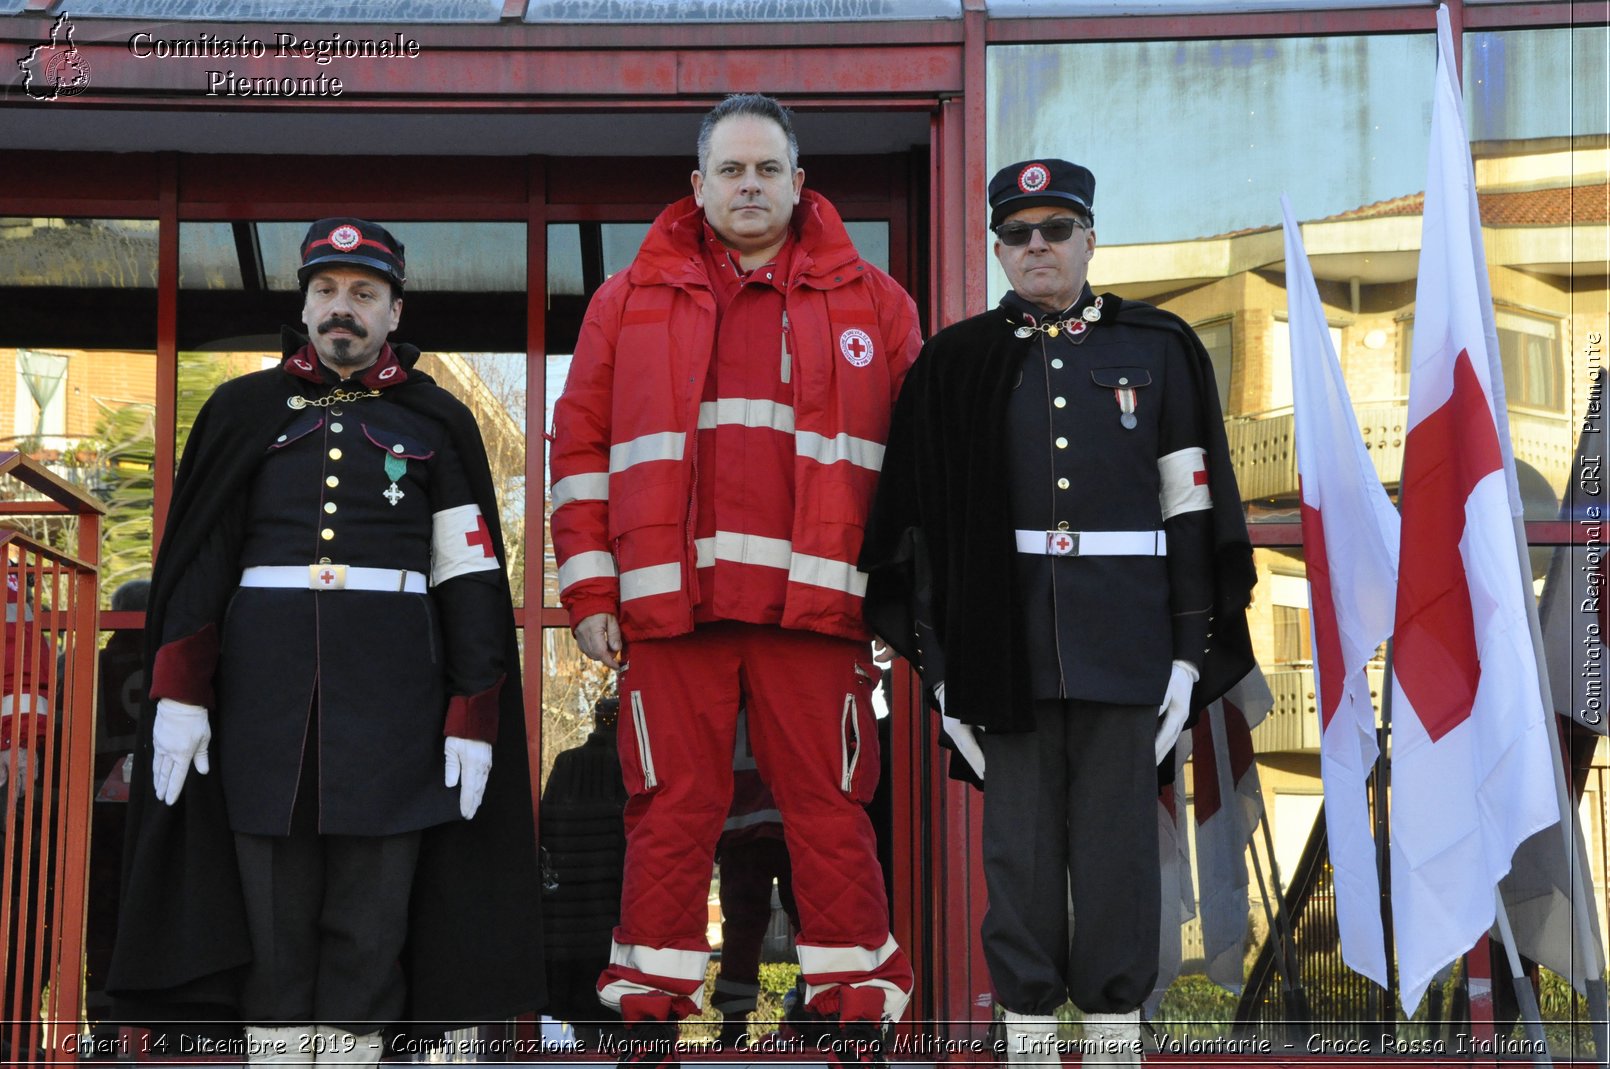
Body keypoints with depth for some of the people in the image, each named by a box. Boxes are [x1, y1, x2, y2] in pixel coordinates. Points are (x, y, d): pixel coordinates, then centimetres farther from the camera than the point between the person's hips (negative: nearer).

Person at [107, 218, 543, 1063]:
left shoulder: (438, 421, 8)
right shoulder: (243, 409, 11)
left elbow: (471, 580, 4)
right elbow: (196, 559, 7)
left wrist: (473, 721, -3)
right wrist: (177, 694, -3)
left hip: (393, 686, -1)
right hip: (263, 682, 1)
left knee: (374, 893, -1)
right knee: (271, 895, 3)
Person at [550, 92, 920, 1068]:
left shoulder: (871, 302, 11)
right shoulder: (631, 301, 13)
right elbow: (581, 448, 12)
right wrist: (590, 591, 5)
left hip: (815, 604, -1)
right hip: (670, 603, 1)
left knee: (831, 811, 1)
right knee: (672, 811, 3)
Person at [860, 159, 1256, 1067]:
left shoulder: (1159, 349, 7)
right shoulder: (958, 363, 7)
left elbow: (1192, 509, 5)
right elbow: (926, 521, 5)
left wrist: (1190, 652, -1)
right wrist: (940, 664, 0)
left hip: (1128, 643, 0)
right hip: (1007, 642, 0)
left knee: (1120, 838, 4)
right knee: (1020, 839, 5)